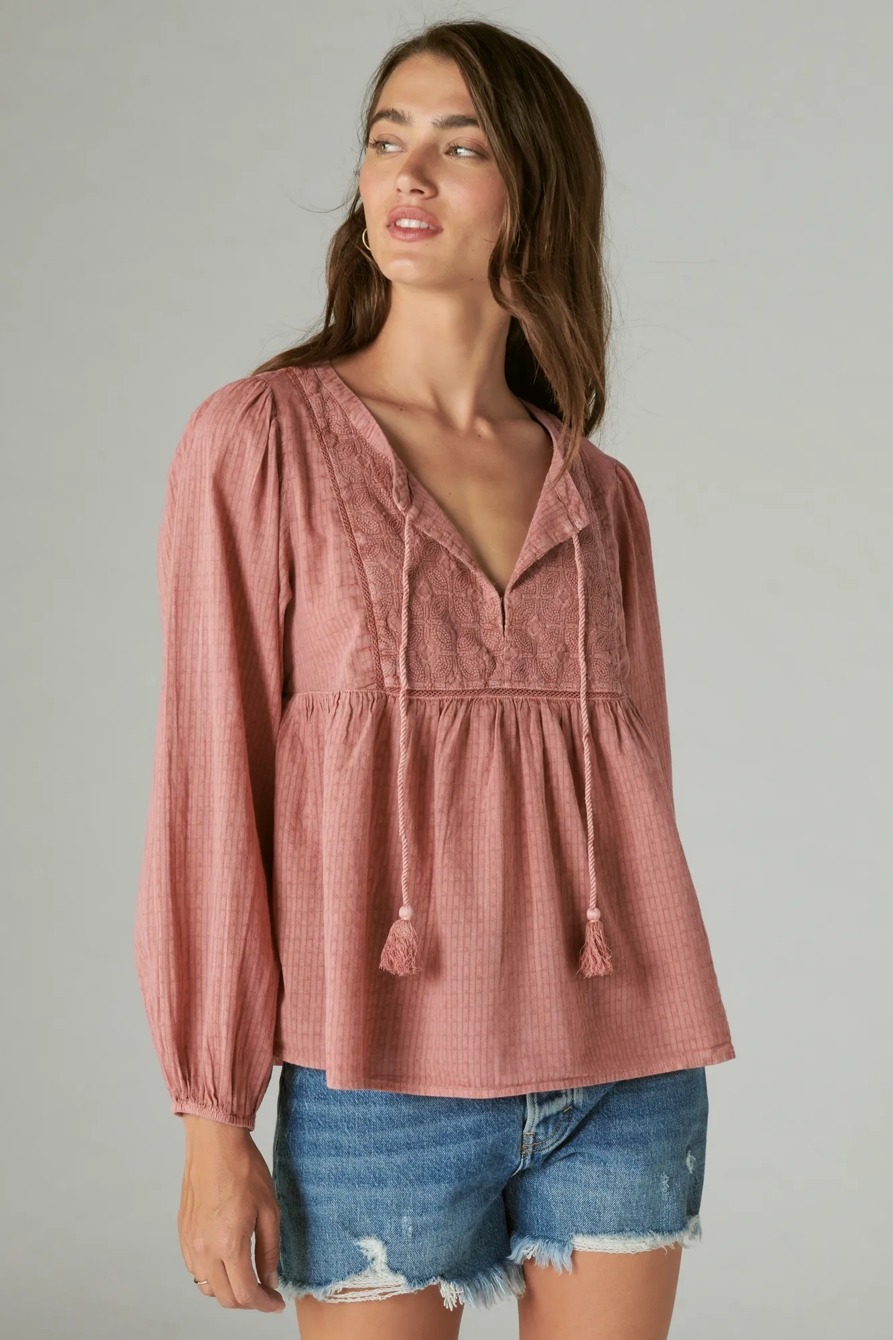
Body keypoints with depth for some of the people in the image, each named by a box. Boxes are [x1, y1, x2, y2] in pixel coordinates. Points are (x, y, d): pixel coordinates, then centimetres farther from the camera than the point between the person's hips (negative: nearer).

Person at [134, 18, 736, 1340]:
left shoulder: (599, 497, 8)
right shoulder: (262, 438, -3)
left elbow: (631, 786, 12)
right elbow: (210, 780, -6)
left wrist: (660, 1090, 13)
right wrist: (212, 1124, -8)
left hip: (621, 1084, 3)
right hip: (382, 1083, -3)